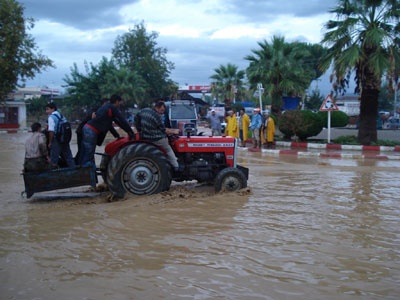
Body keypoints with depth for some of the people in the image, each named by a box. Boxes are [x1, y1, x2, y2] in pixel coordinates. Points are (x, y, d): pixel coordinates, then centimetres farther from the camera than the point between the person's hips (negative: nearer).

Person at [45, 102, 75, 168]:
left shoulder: (51, 117, -10)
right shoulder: (61, 116, 13)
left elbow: (51, 131, -16)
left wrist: (50, 142, -9)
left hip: (56, 141, -7)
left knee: (54, 160, 1)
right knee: (68, 157, 13)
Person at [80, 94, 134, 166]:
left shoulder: (106, 107, 24)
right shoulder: (113, 108, -4)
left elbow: (108, 124, 29)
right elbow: (122, 121, -7)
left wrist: (116, 135, 28)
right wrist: (131, 133, -1)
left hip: (87, 128, 9)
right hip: (91, 131, -9)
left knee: (84, 155, 14)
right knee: (88, 156, -5)